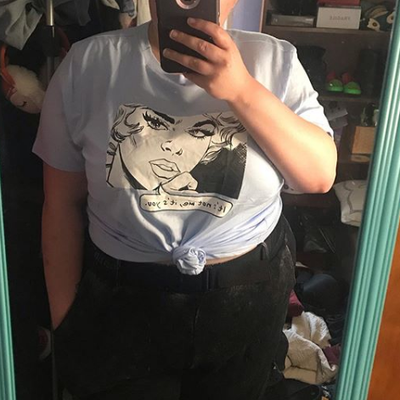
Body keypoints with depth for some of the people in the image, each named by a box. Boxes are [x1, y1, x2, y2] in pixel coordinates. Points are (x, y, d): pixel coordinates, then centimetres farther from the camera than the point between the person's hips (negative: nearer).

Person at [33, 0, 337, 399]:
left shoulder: (273, 61, -7)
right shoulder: (87, 63, -10)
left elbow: (321, 176, -12)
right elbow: (63, 204, -4)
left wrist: (242, 91, -24)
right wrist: (65, 320, 0)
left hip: (248, 296, 2)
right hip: (121, 302, -1)